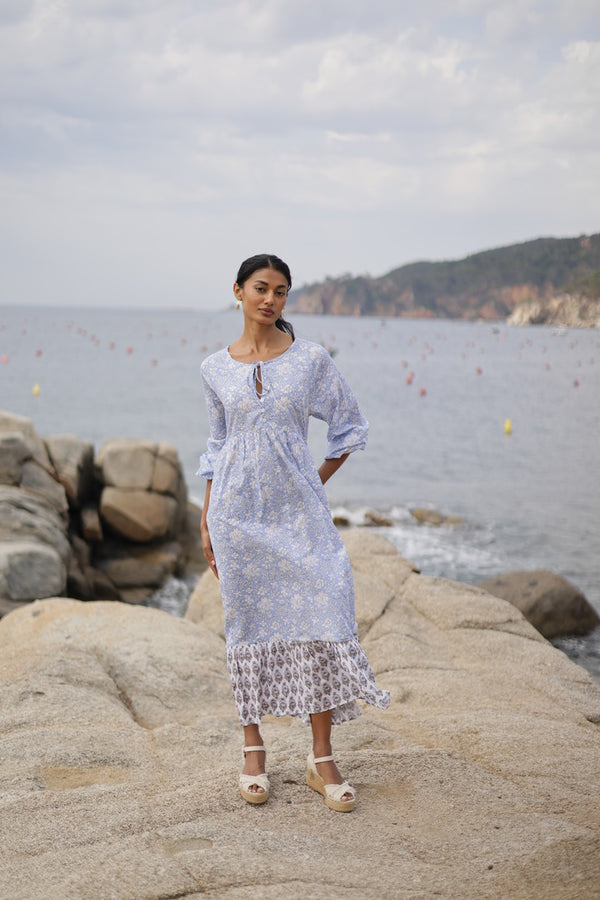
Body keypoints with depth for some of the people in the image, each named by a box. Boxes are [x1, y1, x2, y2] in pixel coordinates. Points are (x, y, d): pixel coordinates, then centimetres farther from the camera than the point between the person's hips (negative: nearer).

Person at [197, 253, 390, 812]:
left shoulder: (311, 359, -1)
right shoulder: (215, 369, 5)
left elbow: (350, 428, 8)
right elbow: (217, 445, 12)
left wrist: (315, 486, 4)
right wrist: (206, 523, 11)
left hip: (298, 510, -1)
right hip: (238, 511, 1)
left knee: (320, 618, -7)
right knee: (248, 622, 7)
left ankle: (322, 759, 3)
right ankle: (253, 747, 22)